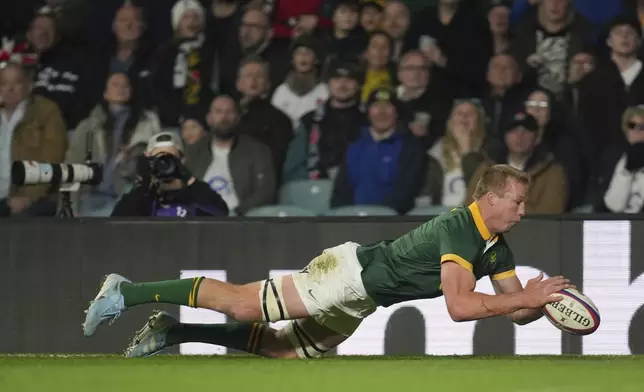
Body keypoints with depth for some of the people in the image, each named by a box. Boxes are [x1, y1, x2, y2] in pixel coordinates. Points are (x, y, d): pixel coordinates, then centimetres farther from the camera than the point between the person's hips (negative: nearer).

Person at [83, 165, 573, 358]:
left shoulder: (496, 247, 5)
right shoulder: (459, 230, -24)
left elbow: (517, 310, 10)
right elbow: (460, 306, -34)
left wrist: (542, 300, -12)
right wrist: (526, 298, -30)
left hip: (361, 299, 9)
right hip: (351, 271, -9)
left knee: (284, 349, 12)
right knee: (243, 303, -12)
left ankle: (171, 332, 19)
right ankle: (127, 292, -3)